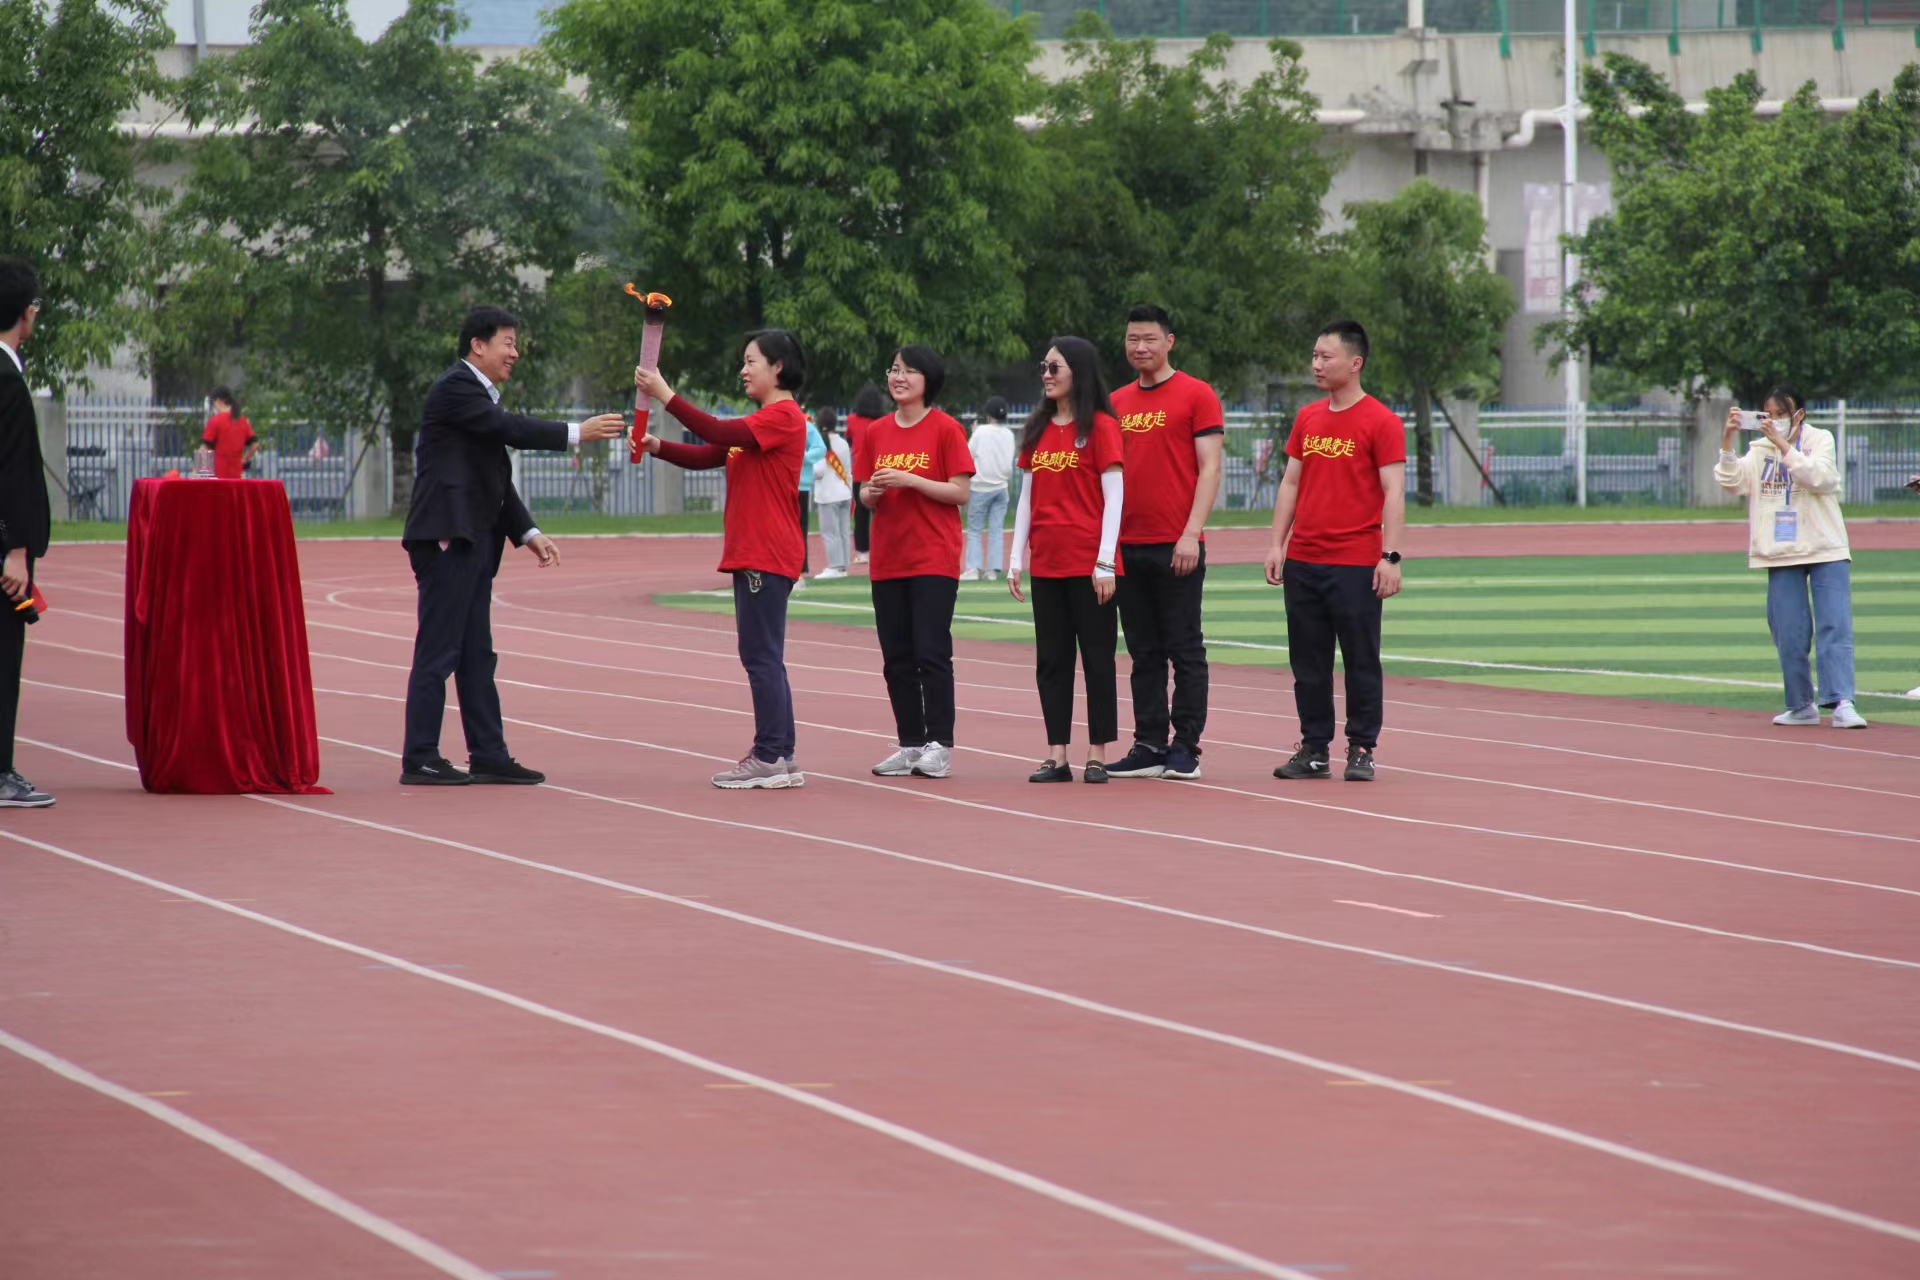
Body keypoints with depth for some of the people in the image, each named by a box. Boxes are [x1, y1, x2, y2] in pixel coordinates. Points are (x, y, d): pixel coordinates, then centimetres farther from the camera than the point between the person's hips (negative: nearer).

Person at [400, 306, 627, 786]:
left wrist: (528, 533, 14)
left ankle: (489, 756, 13)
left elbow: (496, 479, 22)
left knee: (476, 654, 10)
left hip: (472, 541, 10)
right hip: (447, 536, -10)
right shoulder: (455, 388, -9)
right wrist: (576, 434, -17)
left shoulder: (479, 394, 21)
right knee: (438, 651, -8)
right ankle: (419, 760, -6)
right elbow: (510, 429, -21)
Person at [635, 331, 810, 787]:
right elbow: (705, 456, 18)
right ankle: (780, 756, 12)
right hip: (750, 555, 10)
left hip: (767, 556, -10)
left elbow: (722, 435, -21)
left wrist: (666, 396, -20)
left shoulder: (784, 417, -10)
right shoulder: (759, 422, 22)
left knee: (761, 656, -10)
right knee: (764, 658, 10)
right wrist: (657, 446, 2)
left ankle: (770, 757, -10)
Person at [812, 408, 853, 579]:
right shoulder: (843, 443, 8)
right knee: (844, 532, 9)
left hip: (828, 495, -7)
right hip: (844, 494, 7)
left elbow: (818, 470, -19)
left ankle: (835, 567, -6)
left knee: (830, 533, -4)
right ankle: (842, 566, 13)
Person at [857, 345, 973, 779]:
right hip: (887, 559, 5)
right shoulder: (876, 432, 9)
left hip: (934, 560, -5)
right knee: (897, 658, 6)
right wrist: (871, 493, -11)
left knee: (932, 653, -7)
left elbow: (960, 493, -9)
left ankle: (939, 745, -3)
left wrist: (910, 480, -18)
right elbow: (866, 497, 13)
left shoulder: (945, 429, -5)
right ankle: (910, 745, 12)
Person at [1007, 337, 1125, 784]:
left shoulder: (1100, 427, -6)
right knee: (1051, 659, 6)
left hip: (1088, 565, -6)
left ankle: (1097, 756, 5)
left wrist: (1105, 563, -13)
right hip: (1047, 563, 6)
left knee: (1097, 657, 1)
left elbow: (1114, 496, -8)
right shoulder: (1038, 429, 11)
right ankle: (1056, 757, 9)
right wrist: (1016, 559, 8)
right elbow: (1027, 498, 14)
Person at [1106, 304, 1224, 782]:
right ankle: (1149, 747, 11)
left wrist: (1191, 533, -15)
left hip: (1177, 547, -6)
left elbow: (1209, 469, -7)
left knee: (1185, 650, -1)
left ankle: (1185, 748, 1)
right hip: (1127, 546, 6)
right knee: (1144, 652, 8)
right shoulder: (1117, 403, 14)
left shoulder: (1196, 395, -3)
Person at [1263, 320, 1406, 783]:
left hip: (1356, 565, -6)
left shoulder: (1380, 422, -6)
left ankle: (1361, 750, 5)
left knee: (1361, 661, 0)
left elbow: (1393, 493, -9)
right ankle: (1314, 749, 14)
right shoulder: (1307, 419, 12)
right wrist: (1277, 544, 9)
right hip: (1302, 562, 6)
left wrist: (1390, 557, -16)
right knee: (1308, 662, 8)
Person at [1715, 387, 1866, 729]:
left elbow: (1818, 477, -18)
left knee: (1834, 628, -11)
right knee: (1789, 635, 3)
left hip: (1826, 550, -3)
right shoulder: (1760, 449, 9)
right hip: (1781, 556, 3)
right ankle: (1801, 705, 13)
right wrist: (1727, 442, -14)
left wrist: (1783, 444, -23)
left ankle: (1841, 703, -16)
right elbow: (1732, 481, -2)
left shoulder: (1820, 440, 0)